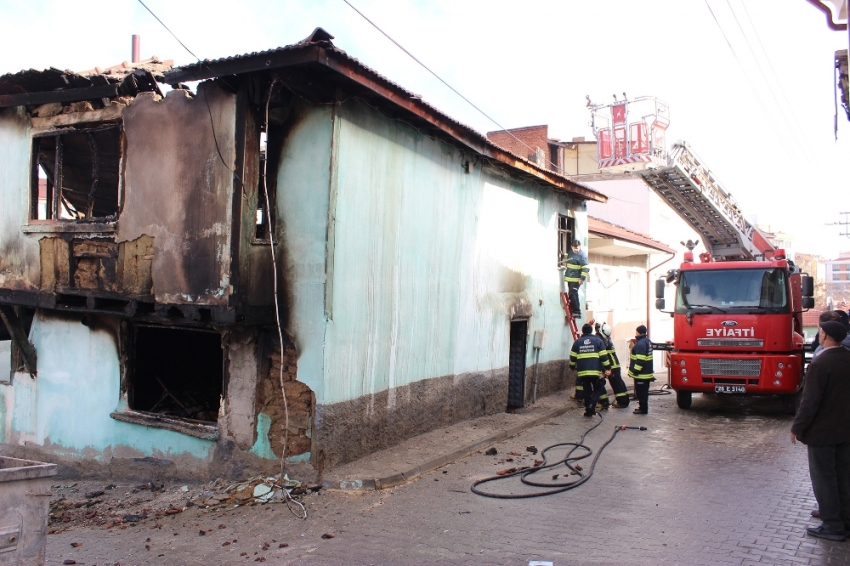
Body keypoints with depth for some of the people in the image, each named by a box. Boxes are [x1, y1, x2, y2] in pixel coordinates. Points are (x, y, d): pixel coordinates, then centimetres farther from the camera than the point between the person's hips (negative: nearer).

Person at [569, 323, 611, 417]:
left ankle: (588, 410, 11)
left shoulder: (577, 342, 9)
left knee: (587, 390, 11)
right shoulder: (598, 341, 4)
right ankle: (592, 405, -11)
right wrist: (607, 368, 7)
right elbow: (604, 356, 0)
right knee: (597, 389, 12)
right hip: (595, 371, -2)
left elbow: (572, 357, 10)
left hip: (582, 371, 2)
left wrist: (572, 367, 25)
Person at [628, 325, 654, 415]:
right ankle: (643, 406, 27)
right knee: (643, 391, 18)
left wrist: (635, 371, -22)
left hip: (641, 373, -11)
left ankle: (643, 409, 3)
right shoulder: (647, 341, 12)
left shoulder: (641, 344, -22)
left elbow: (640, 360, -26)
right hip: (646, 372, 11)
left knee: (641, 391, -2)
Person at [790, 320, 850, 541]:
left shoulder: (820, 364, -22)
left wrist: (797, 428, -10)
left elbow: (810, 401, -20)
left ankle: (832, 525, 10)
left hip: (822, 431, -7)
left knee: (824, 479, 4)